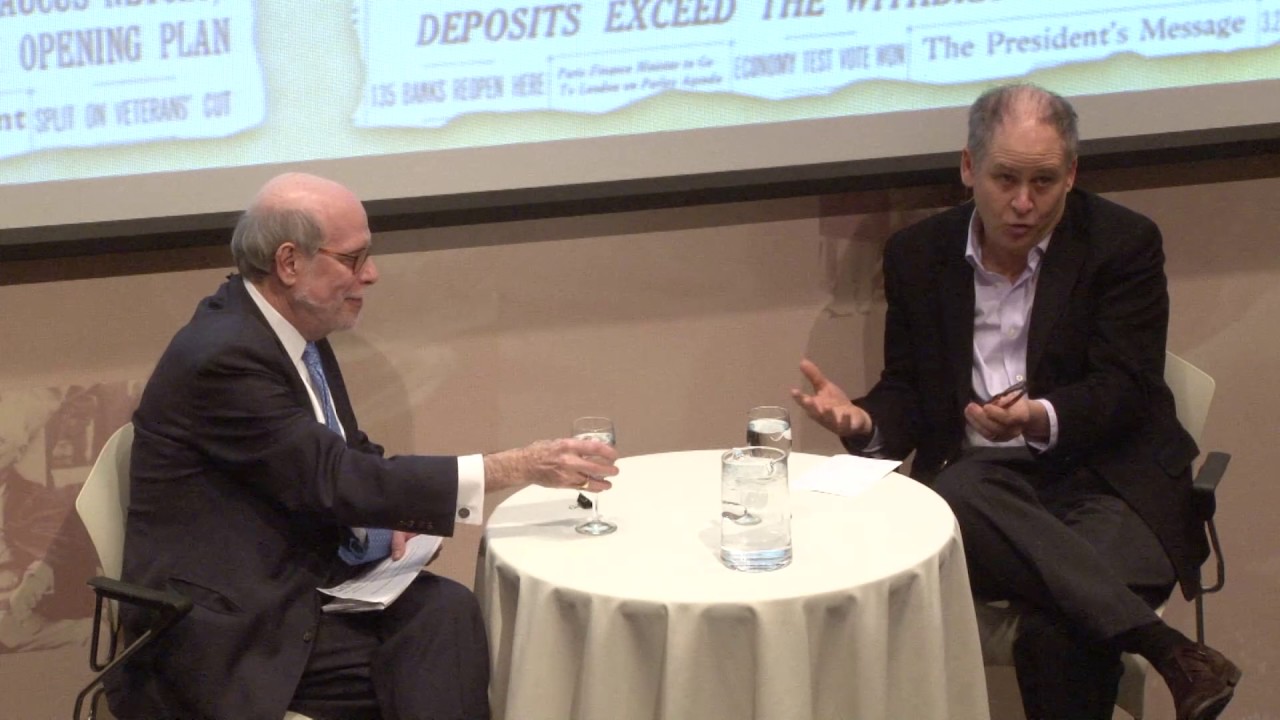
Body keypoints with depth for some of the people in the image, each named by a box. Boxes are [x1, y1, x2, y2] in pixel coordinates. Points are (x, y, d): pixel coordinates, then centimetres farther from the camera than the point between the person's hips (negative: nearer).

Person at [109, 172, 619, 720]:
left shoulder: (296, 327, 7)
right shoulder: (222, 357, -20)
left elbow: (345, 457, 19)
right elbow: (334, 480, -22)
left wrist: (387, 512, -5)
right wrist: (519, 468, -21)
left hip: (299, 582, 8)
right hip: (224, 637, -8)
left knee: (448, 610, -19)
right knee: (424, 673, -23)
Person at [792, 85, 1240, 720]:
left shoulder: (1124, 244, 1)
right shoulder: (918, 255, 10)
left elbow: (1123, 390, -7)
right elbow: (906, 393, 13)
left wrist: (1040, 419, -28)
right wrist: (862, 423, -11)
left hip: (1103, 479, -3)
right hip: (981, 476, 3)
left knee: (1055, 636, -35)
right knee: (950, 501, -37)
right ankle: (1164, 647, -38)